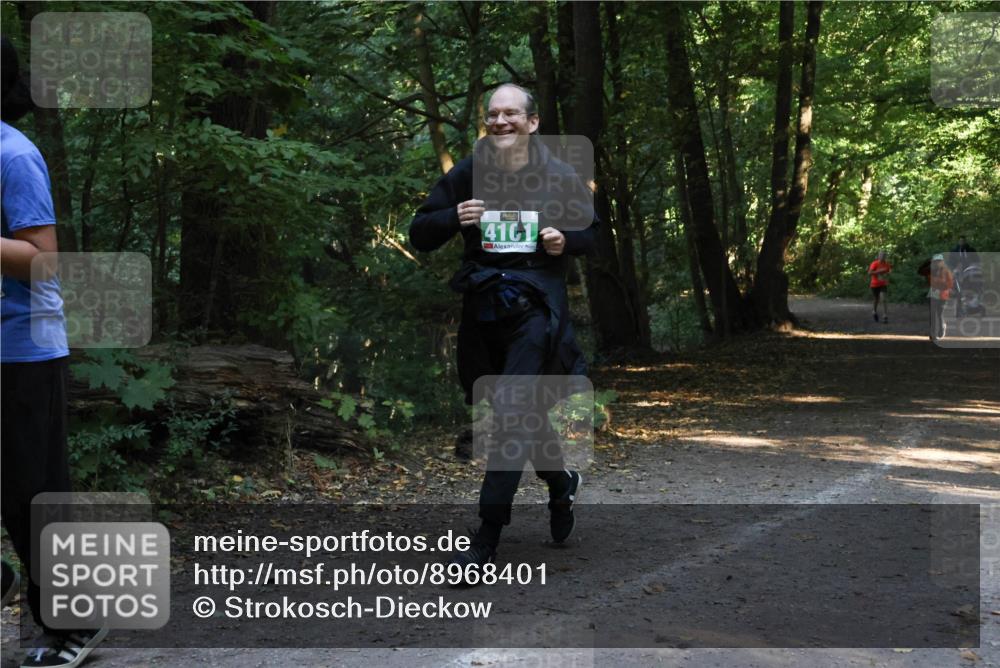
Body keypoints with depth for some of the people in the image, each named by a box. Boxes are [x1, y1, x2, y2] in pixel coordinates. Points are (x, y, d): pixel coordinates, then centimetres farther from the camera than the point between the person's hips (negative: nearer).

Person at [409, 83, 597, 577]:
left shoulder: (560, 177, -1)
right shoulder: (468, 174, 1)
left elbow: (590, 232, 13)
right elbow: (419, 235, 3)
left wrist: (565, 242, -10)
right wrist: (454, 218, -17)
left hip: (535, 307, -3)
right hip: (483, 305, 3)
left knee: (511, 413, -14)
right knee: (523, 412, 15)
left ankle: (488, 536, -9)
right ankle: (561, 482, 44)